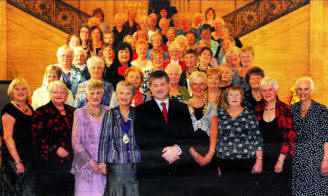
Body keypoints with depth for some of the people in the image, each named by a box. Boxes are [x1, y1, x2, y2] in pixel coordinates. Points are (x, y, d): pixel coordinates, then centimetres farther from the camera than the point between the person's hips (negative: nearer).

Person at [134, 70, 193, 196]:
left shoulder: (182, 108, 12)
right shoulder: (141, 110, 6)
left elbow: (191, 137, 4)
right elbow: (141, 140, -4)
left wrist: (177, 149, -14)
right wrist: (164, 152, -12)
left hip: (179, 172, 2)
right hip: (151, 173, -1)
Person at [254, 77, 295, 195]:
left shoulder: (285, 109, -6)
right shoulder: (258, 110, 7)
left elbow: (290, 137, -10)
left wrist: (281, 160, -16)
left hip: (281, 157, -4)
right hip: (263, 158, 4)